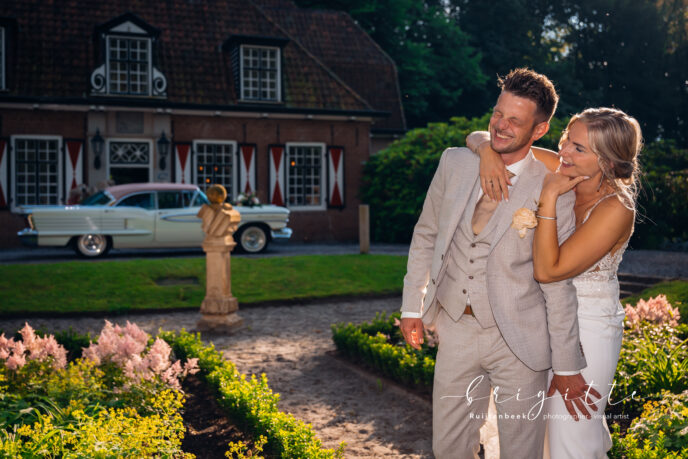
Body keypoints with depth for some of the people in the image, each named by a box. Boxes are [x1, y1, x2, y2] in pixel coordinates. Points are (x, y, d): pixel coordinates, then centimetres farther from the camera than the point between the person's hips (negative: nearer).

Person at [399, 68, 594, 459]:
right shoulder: (455, 163, 0)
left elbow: (558, 284, -9)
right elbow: (426, 235, 10)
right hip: (455, 329, 4)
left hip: (518, 340, -3)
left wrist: (567, 367, -5)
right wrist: (412, 306, 9)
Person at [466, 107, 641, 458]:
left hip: (587, 326, -6)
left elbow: (547, 270, -28)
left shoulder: (616, 209, -23)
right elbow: (479, 137, -5)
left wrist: (549, 197, -29)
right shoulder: (559, 171, -8)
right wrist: (488, 151, -27)